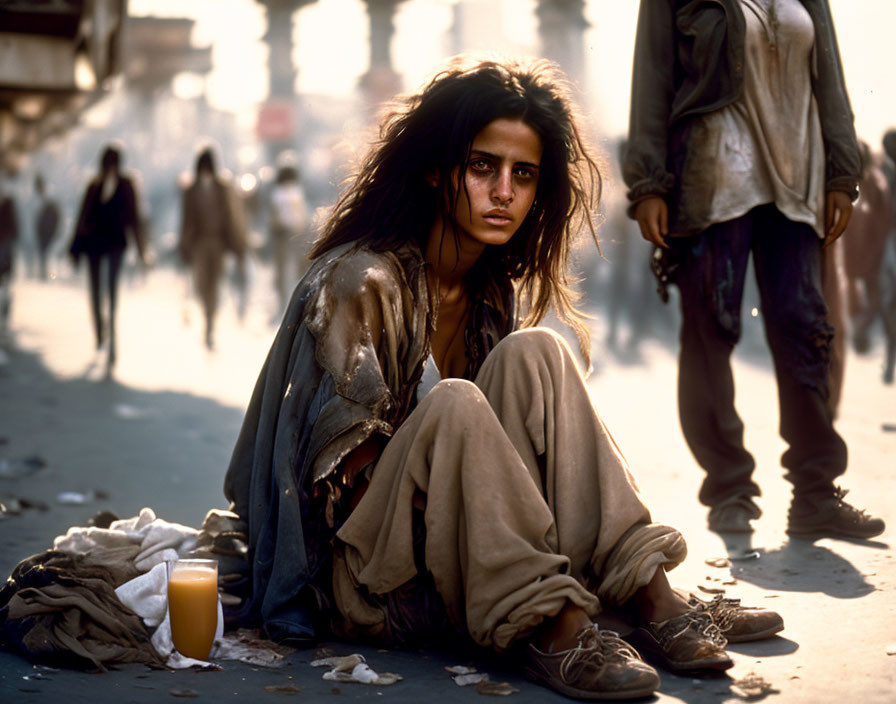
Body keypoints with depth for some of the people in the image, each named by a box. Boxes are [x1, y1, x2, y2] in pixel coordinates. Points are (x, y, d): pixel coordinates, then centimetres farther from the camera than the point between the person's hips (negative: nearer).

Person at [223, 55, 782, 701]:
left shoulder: (496, 295, 8)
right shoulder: (359, 282, -14)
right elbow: (347, 472, -17)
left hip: (469, 565, 6)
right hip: (364, 584, -6)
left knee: (531, 354, -13)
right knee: (454, 405, -30)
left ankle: (651, 599, -20)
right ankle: (549, 631, -30)